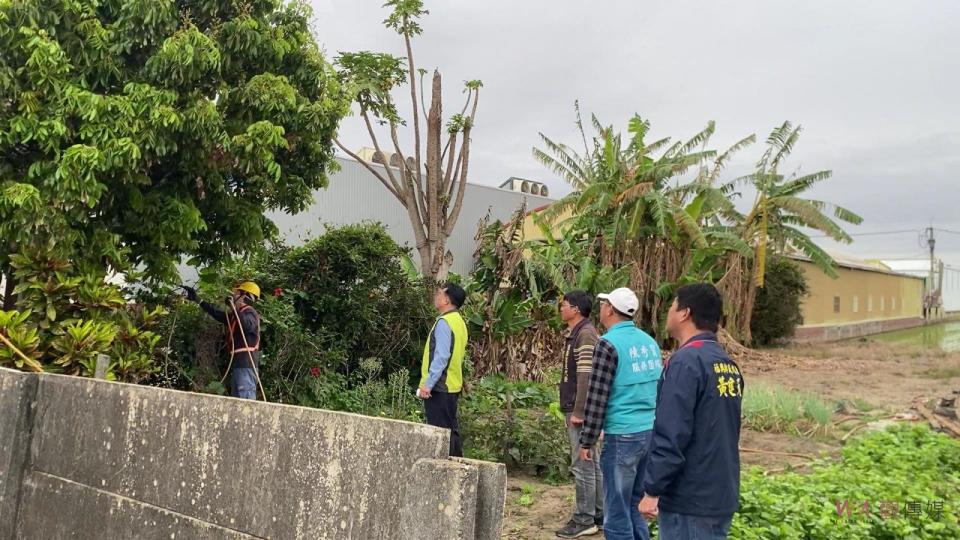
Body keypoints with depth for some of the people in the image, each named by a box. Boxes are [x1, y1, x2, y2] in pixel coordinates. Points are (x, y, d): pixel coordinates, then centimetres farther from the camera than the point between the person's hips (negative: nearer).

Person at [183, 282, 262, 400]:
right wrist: (197, 300, 33)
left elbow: (249, 325, -29)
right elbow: (218, 314, 31)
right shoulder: (236, 314, 22)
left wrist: (234, 307, -34)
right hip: (238, 362, 10)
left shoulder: (250, 312, -7)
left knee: (245, 399, -18)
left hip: (246, 363, -10)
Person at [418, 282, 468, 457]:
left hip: (439, 387, -9)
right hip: (453, 385, 9)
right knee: (451, 429, 15)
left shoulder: (444, 323, -15)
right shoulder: (458, 321, 13)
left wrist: (427, 384, -24)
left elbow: (441, 357, -23)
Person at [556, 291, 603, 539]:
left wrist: (578, 411, -22)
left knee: (583, 465, -4)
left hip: (581, 410, -10)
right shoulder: (576, 334, 16)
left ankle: (584, 520, 3)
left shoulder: (586, 334, -15)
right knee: (592, 463, 14)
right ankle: (598, 515, 22)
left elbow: (586, 376, -21)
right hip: (578, 409, 10)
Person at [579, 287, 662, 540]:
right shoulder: (649, 341, 11)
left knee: (617, 511, 0)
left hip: (623, 436, -8)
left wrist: (587, 441, -6)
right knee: (635, 504, 18)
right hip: (651, 432, 8)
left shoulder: (609, 343, -12)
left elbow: (597, 396, -13)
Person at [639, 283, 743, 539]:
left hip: (689, 501, -8)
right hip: (722, 497, 8)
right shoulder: (729, 364, 8)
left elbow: (671, 436, -22)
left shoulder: (686, 361, -19)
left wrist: (652, 490, -14)